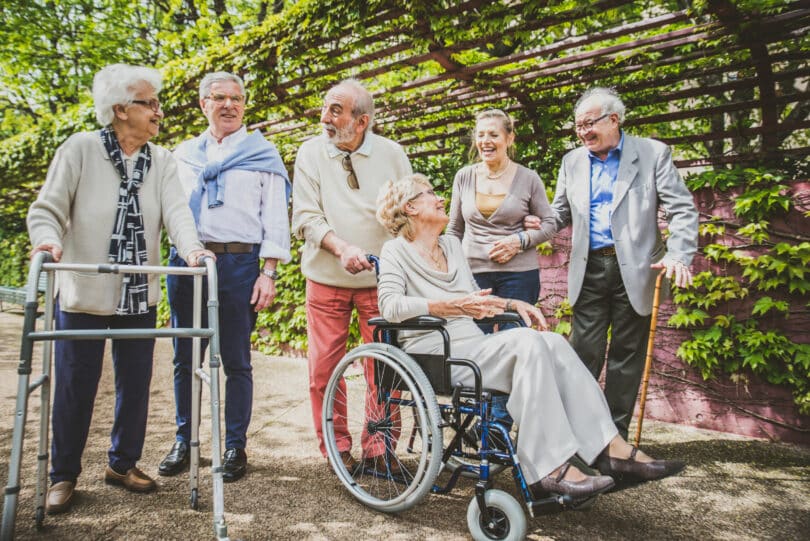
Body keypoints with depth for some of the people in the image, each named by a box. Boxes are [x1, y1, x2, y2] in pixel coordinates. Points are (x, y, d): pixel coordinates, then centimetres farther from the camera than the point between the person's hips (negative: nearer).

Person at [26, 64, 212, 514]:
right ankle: (64, 475, 24)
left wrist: (191, 248, -30)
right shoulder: (80, 149, -4)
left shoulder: (162, 161, 5)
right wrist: (49, 240, -27)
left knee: (137, 384, 11)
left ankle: (123, 463, 30)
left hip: (140, 295, 3)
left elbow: (176, 210, -10)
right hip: (84, 292, -3)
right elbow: (47, 209, -5)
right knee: (75, 386, 6)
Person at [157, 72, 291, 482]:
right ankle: (183, 441, 23)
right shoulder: (184, 154, 18)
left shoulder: (263, 153, 8)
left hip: (238, 263, -3)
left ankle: (235, 447, 13)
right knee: (185, 359, 9)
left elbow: (275, 216, 2)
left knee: (236, 361, 1)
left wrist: (269, 272, -7)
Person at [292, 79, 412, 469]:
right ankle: (336, 449, 19)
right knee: (324, 369, 2)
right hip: (326, 278, 0)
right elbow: (306, 217, -6)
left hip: (380, 278, 0)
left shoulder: (391, 153, 2)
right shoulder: (311, 153, 0)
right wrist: (341, 248, -22)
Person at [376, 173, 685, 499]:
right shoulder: (396, 251, 0)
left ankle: (609, 449, -21)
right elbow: (390, 306, -18)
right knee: (527, 342, -29)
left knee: (553, 343, -18)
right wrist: (451, 305, -29)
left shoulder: (452, 245, 22)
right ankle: (548, 469, -32)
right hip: (435, 353, -7)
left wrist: (512, 304, 11)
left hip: (471, 345, 7)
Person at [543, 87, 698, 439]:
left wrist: (679, 256, -18)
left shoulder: (653, 153, 2)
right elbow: (560, 212, 18)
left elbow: (682, 209, -2)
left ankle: (616, 434, 17)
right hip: (590, 269, 2)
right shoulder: (572, 162, 12)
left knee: (627, 354, 6)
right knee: (585, 352, 0)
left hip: (634, 270, -2)